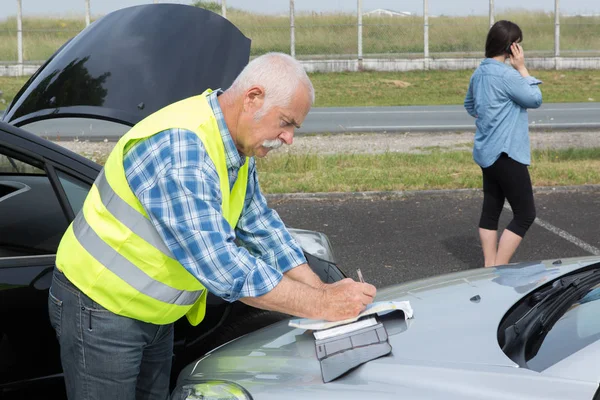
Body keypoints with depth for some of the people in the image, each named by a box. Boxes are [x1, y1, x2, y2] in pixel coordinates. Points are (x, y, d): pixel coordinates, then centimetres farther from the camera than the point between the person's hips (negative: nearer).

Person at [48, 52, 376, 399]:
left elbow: (260, 224, 8)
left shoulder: (237, 149, -1)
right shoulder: (178, 148, -31)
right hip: (100, 310, -8)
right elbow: (218, 263, -35)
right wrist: (321, 306, -30)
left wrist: (322, 290, -3)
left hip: (156, 316, 9)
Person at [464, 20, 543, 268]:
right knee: (525, 214, -4)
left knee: (491, 210, 13)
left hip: (487, 152, 9)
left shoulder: (479, 73, 9)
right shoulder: (507, 75, -19)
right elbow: (535, 99, -7)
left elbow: (470, 105, 26)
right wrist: (522, 68, -5)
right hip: (506, 153, -9)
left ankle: (490, 268, 16)